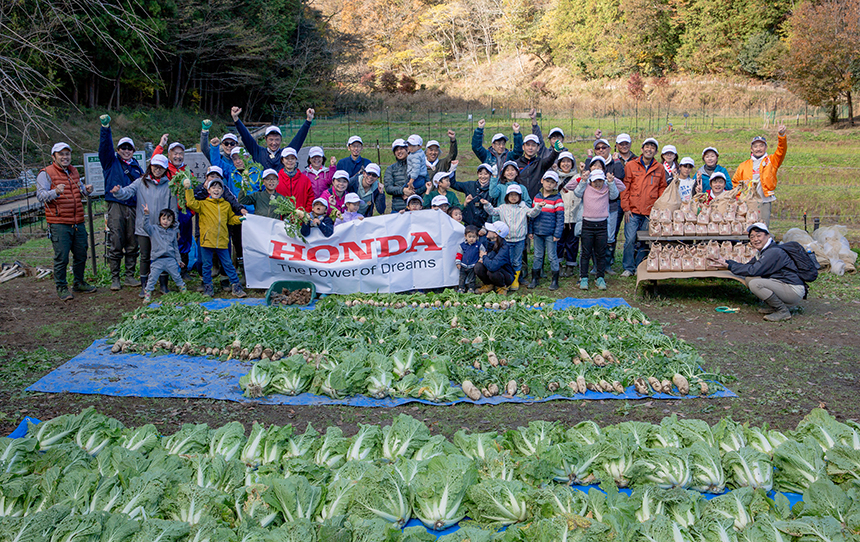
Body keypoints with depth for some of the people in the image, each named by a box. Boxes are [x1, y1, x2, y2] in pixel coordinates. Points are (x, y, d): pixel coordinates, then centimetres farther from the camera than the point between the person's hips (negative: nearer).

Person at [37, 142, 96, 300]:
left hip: (78, 222, 7)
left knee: (81, 255, 13)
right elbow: (40, 195, -15)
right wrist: (55, 192, -35)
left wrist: (87, 190, 5)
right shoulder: (46, 174, -6)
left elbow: (80, 188, 29)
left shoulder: (74, 171, 16)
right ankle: (61, 287, 7)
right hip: (59, 224, -7)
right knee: (61, 257, -5)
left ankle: (79, 283, 29)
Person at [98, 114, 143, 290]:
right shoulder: (111, 162, 8)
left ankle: (130, 276, 15)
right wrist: (105, 127, -22)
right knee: (116, 244, -4)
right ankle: (114, 278, 4)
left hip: (133, 207, 4)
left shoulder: (137, 167, 19)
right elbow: (105, 146, -8)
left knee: (132, 244, 5)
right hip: (116, 206, -4)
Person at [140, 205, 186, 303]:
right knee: (152, 278, -4)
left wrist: (179, 260, 18)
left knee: (177, 276, 13)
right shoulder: (154, 229, 3)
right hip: (157, 260, -3)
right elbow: (146, 226, -18)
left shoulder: (173, 232, 12)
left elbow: (176, 247, 17)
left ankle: (184, 290, 30)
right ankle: (147, 294, 7)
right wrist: (146, 214, -31)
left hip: (171, 259, 3)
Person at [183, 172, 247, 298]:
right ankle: (208, 287, 18)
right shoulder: (203, 204, 4)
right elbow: (191, 203, -10)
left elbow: (231, 219, 21)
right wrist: (188, 190, -12)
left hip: (222, 241, 1)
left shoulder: (226, 205, 13)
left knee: (228, 264, 4)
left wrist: (240, 219, 6)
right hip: (207, 240, -1)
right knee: (206, 265, 7)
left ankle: (235, 285, 9)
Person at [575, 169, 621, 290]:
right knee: (586, 253, 2)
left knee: (600, 253, 7)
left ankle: (600, 278, 16)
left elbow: (614, 195, -3)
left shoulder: (607, 189, 9)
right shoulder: (586, 188, 5)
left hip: (602, 225, 2)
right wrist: (583, 181, -13)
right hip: (587, 225, -1)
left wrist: (611, 182, -11)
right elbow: (577, 193, -8)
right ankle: (583, 278, 8)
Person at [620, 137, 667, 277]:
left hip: (650, 213, 2)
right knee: (630, 239, -5)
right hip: (633, 212, -2)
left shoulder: (660, 169, 11)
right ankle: (628, 268, 6)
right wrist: (626, 208, -3)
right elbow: (625, 188, 3)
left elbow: (662, 189, 14)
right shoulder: (631, 165, 4)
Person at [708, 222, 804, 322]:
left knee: (755, 284, -25)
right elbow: (747, 266, 18)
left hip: (795, 291, -10)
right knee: (749, 279, 3)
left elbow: (753, 271, -22)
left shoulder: (774, 252, -18)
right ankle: (773, 307, 9)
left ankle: (783, 311, -11)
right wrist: (725, 262, 9)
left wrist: (729, 266, -14)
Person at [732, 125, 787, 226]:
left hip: (765, 201, -1)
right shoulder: (744, 166, 16)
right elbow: (735, 182, 22)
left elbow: (781, 150, -5)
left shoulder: (771, 161, 11)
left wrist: (781, 135, -21)